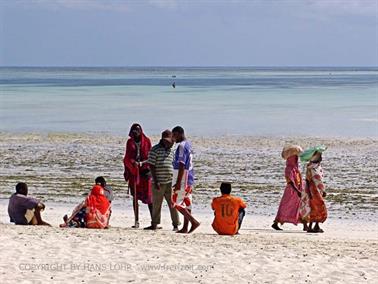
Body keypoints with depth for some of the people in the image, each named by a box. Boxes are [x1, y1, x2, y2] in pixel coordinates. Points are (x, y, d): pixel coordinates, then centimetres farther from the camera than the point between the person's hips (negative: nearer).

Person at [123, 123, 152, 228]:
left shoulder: (146, 141, 4)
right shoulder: (130, 142, 11)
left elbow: (150, 156, 1)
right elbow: (127, 158, 10)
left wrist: (142, 163, -13)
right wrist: (133, 162, -7)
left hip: (144, 170, -2)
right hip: (133, 171, 3)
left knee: (148, 196, -6)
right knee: (135, 197, 4)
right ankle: (136, 221, 7)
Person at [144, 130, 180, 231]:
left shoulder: (170, 151, 13)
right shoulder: (155, 150, -5)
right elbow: (151, 166, -9)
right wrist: (155, 181, -14)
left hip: (169, 182, 4)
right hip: (158, 183, -4)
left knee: (173, 204, 0)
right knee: (156, 204, 6)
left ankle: (176, 225, 4)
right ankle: (154, 224, 17)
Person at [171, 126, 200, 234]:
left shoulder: (181, 146, -15)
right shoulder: (188, 144, 16)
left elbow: (182, 165, -21)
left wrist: (178, 182, -23)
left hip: (183, 179, -10)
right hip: (190, 179, 10)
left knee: (176, 202, -7)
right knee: (187, 203, 8)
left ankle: (194, 221, -13)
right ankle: (185, 227, 10)